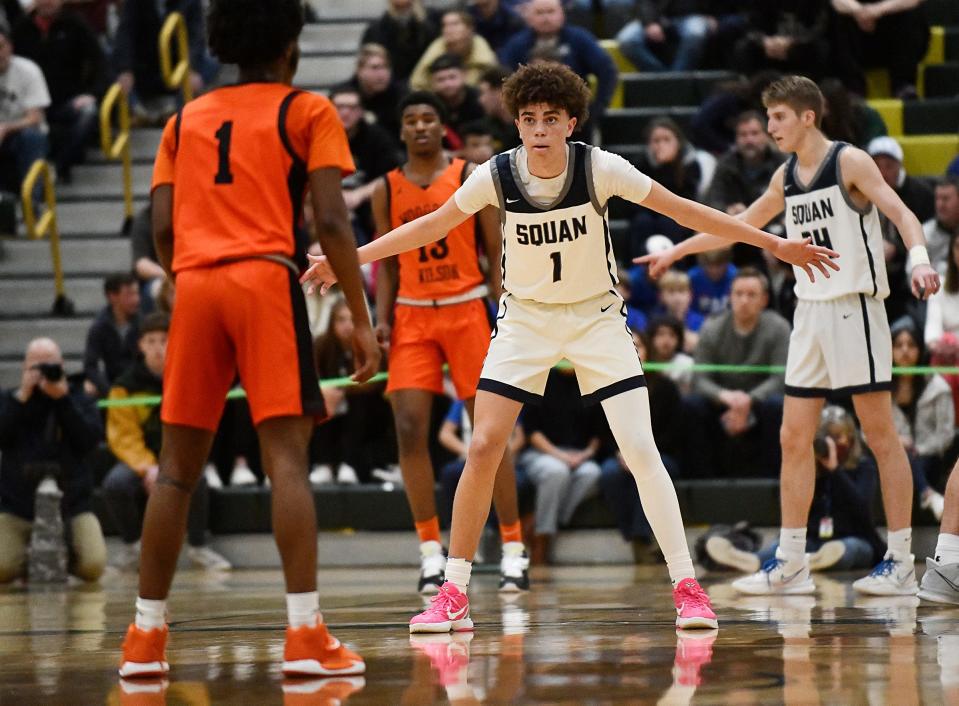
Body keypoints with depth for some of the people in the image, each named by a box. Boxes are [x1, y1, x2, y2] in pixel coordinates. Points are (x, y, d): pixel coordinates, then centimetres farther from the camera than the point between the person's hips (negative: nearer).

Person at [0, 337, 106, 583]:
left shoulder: (79, 399, 8)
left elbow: (91, 440, -10)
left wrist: (62, 399, -14)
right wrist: (22, 397, -14)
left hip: (71, 505, 0)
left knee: (92, 567, -21)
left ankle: (64, 554, 16)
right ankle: (28, 558, 15)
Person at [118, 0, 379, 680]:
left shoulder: (186, 119, 19)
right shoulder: (306, 112, 8)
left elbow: (162, 229, 12)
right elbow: (332, 221, -3)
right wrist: (361, 319, -2)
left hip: (195, 287, 4)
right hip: (267, 278, -4)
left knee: (178, 465, 9)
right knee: (286, 454, -9)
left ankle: (145, 636, 9)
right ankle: (306, 635, -18)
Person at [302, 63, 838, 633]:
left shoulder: (601, 169, -18)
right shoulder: (496, 175, -14)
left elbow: (684, 211, -11)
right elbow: (431, 226, 0)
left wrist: (774, 243, -11)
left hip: (596, 317, -1)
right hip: (525, 318, 1)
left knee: (641, 450, -13)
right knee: (483, 449, -9)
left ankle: (688, 589, -6)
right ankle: (454, 598, 0)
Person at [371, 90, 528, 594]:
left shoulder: (471, 178, 0)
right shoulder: (387, 190, 8)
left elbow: (497, 254, -1)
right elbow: (387, 265, 12)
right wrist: (381, 319, -2)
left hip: (466, 310, -2)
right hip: (412, 315, 2)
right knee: (409, 428, -9)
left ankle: (513, 547, 4)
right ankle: (430, 549, -1)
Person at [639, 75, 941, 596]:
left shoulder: (850, 162, -7)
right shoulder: (787, 177, 14)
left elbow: (900, 211, -17)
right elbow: (741, 224, 26)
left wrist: (919, 258, -36)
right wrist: (676, 251, 29)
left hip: (854, 307, -7)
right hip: (810, 312, 7)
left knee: (880, 434, -5)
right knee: (793, 438, 4)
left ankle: (900, 562, -3)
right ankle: (791, 563, 8)